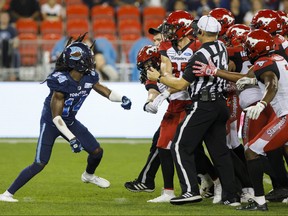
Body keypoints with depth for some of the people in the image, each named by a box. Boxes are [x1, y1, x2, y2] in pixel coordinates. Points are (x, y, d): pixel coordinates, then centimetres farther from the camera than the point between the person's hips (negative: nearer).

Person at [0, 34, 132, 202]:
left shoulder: (89, 77, -12)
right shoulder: (61, 82, -32)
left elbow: (102, 89, 9)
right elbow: (56, 117, -28)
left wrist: (121, 98, -8)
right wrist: (71, 138, -32)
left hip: (70, 122, 7)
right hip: (51, 123, -7)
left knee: (97, 151, 8)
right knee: (40, 164, -15)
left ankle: (89, 175, 42)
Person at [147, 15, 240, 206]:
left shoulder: (200, 56, -18)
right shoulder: (222, 48, 5)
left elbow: (181, 84, -13)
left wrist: (158, 78, 1)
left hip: (203, 106, -8)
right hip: (221, 104, 8)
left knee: (181, 147, 0)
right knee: (220, 150, 11)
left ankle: (191, 190, -9)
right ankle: (232, 195, 8)